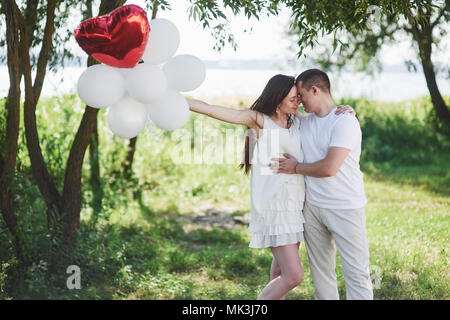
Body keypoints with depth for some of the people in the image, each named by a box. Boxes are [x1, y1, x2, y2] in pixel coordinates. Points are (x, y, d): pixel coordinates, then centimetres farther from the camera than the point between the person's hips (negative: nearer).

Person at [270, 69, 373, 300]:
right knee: (320, 272, 12)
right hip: (313, 207, 7)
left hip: (345, 209, -7)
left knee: (356, 272, -5)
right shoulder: (303, 122, 10)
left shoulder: (345, 121, -13)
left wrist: (296, 168, -5)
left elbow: (329, 168, -21)